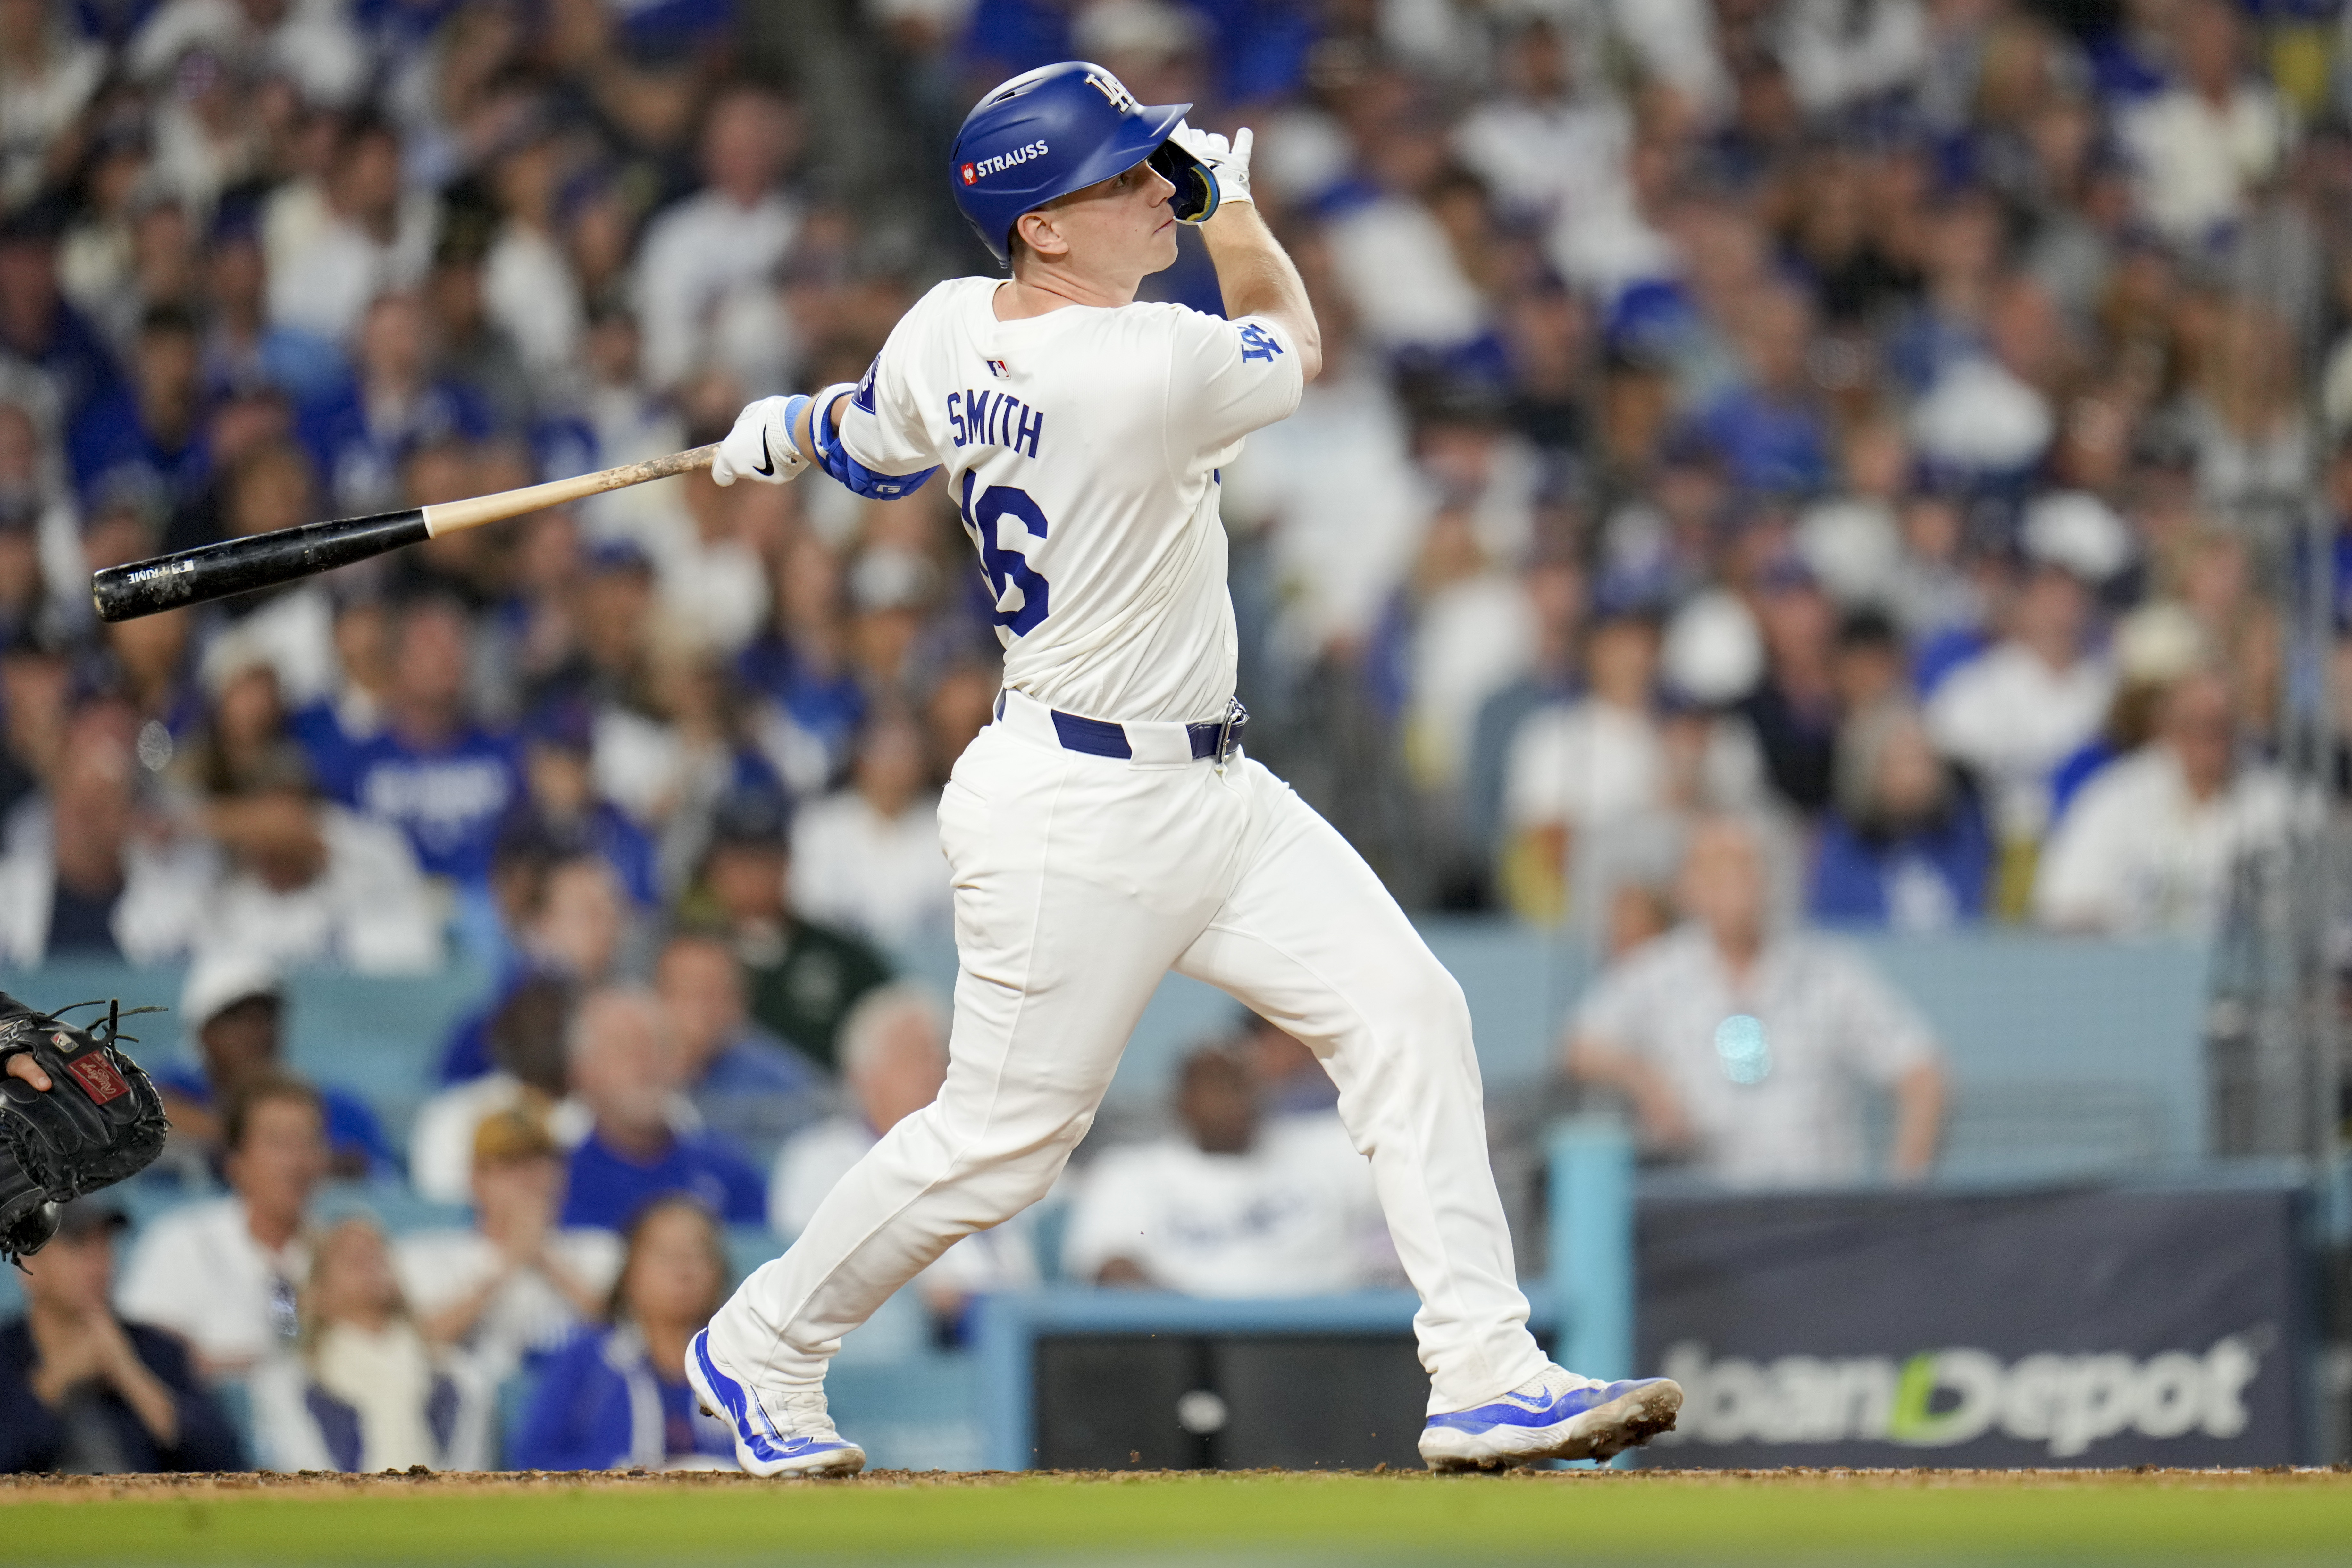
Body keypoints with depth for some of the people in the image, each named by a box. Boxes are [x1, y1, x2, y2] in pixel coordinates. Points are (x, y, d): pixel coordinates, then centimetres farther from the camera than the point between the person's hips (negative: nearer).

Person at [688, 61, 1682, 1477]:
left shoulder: (949, 329, -1)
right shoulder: (1148, 368, -25)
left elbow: (875, 449, 18)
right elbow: (1295, 348, -4)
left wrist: (790, 433, 39)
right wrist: (1236, 203, 11)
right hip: (1077, 815, -10)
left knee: (1406, 1012, 0)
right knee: (1006, 1137, 1)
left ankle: (1485, 1375, -2)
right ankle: (764, 1349, 23)